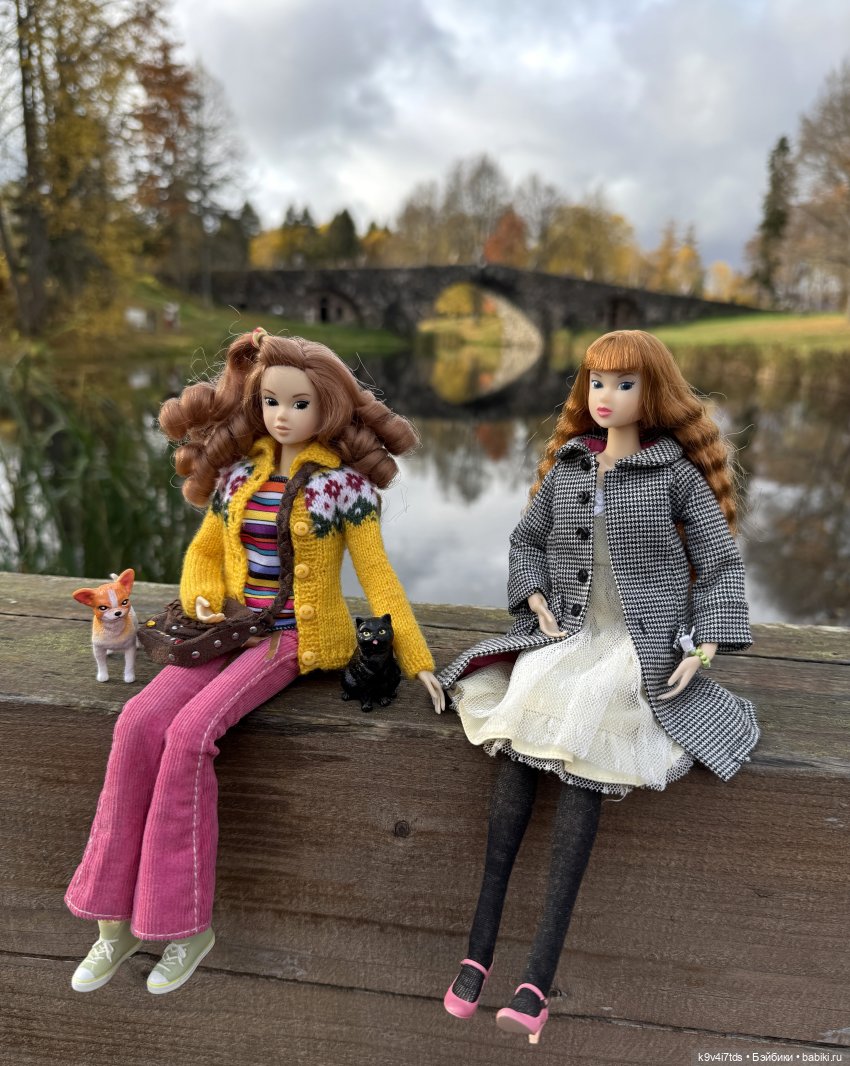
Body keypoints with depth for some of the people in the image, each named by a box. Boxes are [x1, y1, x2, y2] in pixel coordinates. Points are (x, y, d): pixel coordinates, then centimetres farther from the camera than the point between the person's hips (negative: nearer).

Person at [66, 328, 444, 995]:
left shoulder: (342, 483, -5)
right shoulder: (239, 472, 9)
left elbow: (376, 574, -4)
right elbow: (205, 550, 18)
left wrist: (416, 660, -7)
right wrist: (203, 598, -4)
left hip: (296, 637, -5)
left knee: (190, 733, -25)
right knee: (139, 724, -17)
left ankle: (188, 925, -8)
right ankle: (117, 917, -3)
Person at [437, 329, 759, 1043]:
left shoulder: (676, 474, 2)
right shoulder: (566, 466, 12)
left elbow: (721, 564, 3)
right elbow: (526, 541, 19)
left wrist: (703, 648, -8)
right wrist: (538, 604, 2)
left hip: (643, 643, -3)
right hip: (568, 634, 3)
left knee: (583, 759, -25)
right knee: (520, 743, -22)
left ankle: (537, 980, -23)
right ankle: (479, 948, -16)